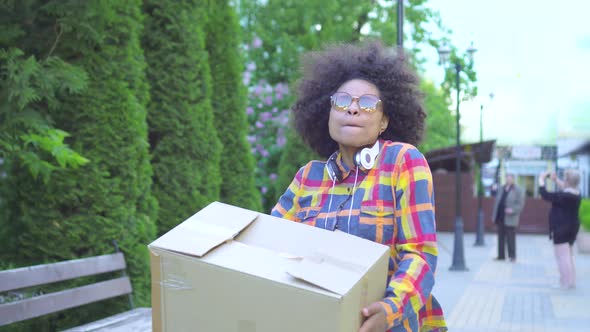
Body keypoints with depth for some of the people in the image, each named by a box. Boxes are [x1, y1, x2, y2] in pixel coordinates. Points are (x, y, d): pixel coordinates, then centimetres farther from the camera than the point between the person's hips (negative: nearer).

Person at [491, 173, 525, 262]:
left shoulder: (518, 190, -4)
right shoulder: (501, 189, 14)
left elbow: (520, 204, -9)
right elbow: (496, 202, 17)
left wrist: (513, 210, -25)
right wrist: (494, 215, 12)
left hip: (510, 219, -6)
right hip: (500, 218, 6)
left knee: (510, 238, -4)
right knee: (501, 237, 9)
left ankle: (512, 256, 2)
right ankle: (501, 255, 15)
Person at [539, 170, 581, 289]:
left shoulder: (563, 196, -24)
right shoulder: (576, 194, 4)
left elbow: (545, 195, -20)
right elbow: (566, 189, 26)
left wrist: (541, 179, -8)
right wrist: (556, 180, 22)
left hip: (562, 229, -10)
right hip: (572, 227, 10)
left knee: (562, 257, -5)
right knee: (568, 256, 19)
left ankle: (565, 283, -4)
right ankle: (571, 281, 23)